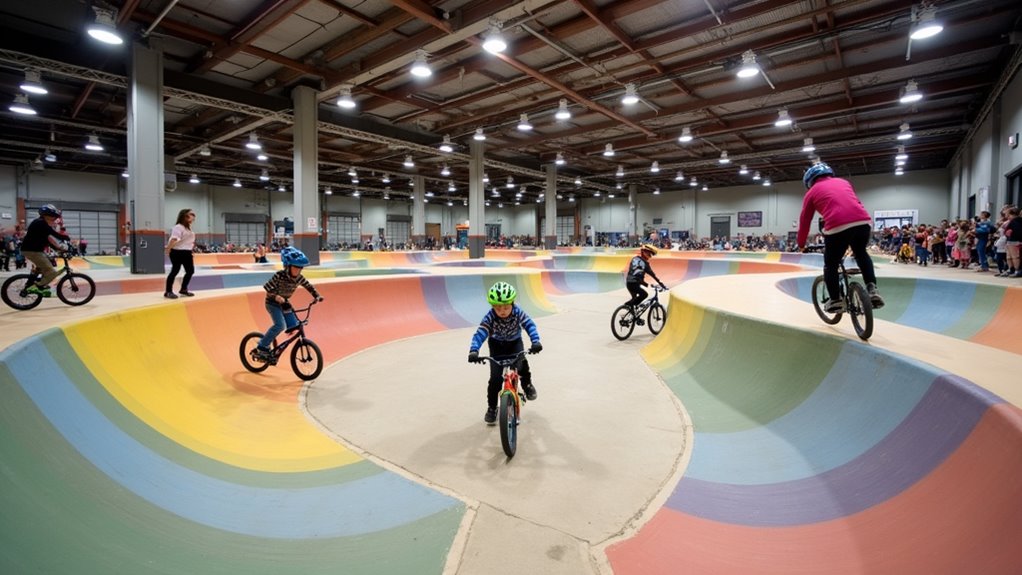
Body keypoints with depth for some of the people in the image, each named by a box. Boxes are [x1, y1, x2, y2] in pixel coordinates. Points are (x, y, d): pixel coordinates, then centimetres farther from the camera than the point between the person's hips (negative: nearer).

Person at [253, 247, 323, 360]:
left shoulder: (299, 278, -9)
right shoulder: (279, 276, -25)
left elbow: (309, 287, 5)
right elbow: (267, 288, -25)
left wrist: (317, 296, -9)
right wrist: (276, 297, -40)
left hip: (284, 303, 6)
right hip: (273, 303, -6)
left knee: (293, 326, -3)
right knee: (280, 325, -25)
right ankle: (260, 349, -13)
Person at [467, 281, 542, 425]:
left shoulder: (518, 312, -25)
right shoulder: (489, 317, -29)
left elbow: (530, 325, -30)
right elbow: (479, 334, -35)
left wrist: (536, 341, -48)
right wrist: (473, 351, -52)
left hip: (515, 343, 1)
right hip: (497, 346, 0)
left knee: (521, 363, -29)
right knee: (495, 378, -12)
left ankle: (527, 384, 4)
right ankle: (491, 408, 9)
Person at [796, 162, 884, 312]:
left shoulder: (812, 192, 19)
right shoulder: (843, 182, 30)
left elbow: (804, 221, 20)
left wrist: (801, 244, 32)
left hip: (838, 227, -4)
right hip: (864, 222, 4)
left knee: (830, 264, 18)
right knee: (861, 253, 32)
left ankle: (835, 301, 19)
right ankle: (872, 289, 19)